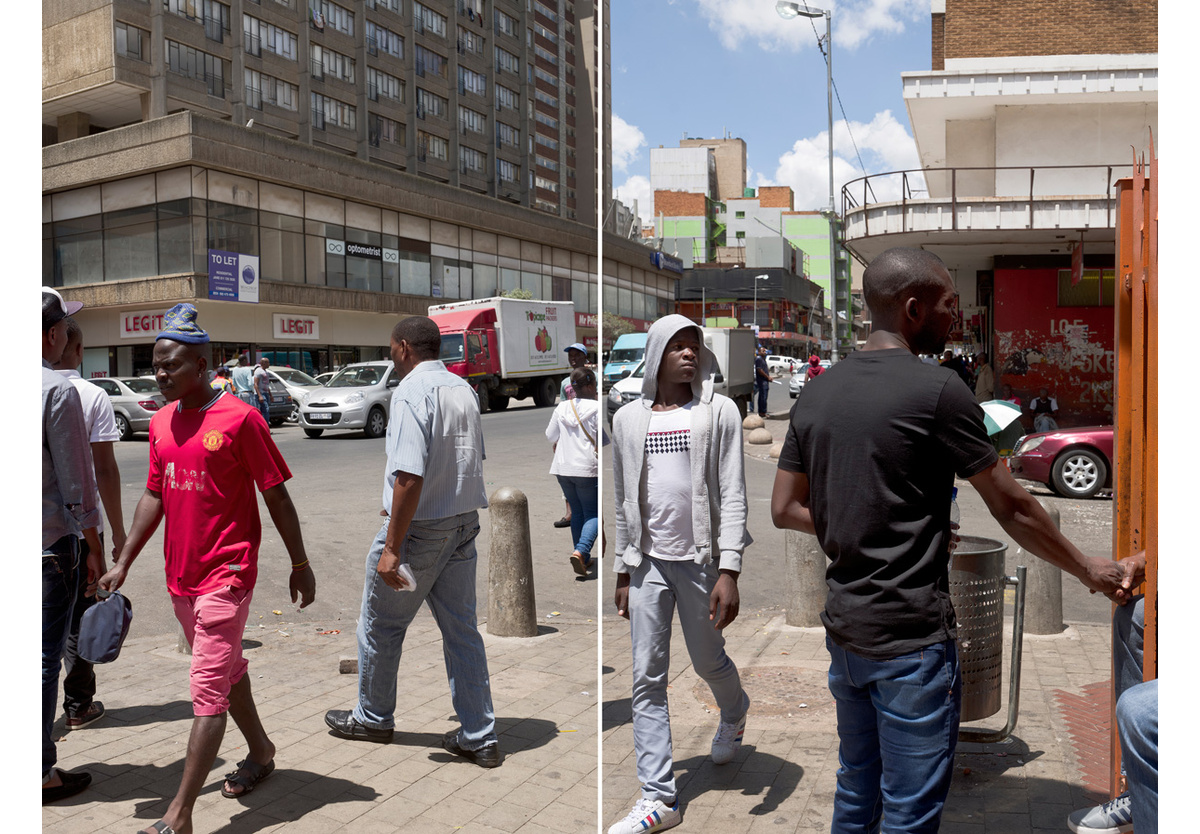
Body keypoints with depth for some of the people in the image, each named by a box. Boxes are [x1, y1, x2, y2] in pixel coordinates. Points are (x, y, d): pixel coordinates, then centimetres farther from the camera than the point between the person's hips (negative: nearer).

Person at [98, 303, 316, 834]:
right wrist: (123, 563, 10)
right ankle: (261, 752, 40)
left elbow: (276, 496, -9)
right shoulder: (161, 422, 7)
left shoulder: (239, 418, -14)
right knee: (225, 669, 21)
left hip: (226, 574, -7)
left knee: (208, 689, -6)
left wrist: (300, 565, -5)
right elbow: (154, 496, 14)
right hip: (180, 576, 8)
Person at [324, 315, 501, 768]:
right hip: (465, 522, 8)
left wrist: (391, 547, -23)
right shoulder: (464, 388, 9)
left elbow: (410, 476, -26)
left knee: (380, 625, 13)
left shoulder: (411, 391, -17)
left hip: (419, 526, -7)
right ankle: (479, 737, 16)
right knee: (462, 628, 12)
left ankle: (373, 718, 32)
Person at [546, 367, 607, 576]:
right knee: (592, 514, 2)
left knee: (577, 512, 16)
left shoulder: (562, 407, 5)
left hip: (563, 467, 5)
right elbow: (605, 440, -8)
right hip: (587, 468, -5)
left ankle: (583, 558, 19)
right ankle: (580, 551, -19)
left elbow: (551, 436, 13)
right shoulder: (597, 409, -9)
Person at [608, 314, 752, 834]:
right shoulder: (628, 420, 7)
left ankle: (734, 713, 50)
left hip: (699, 558, -2)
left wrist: (729, 572, -15)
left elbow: (733, 495, -7)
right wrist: (622, 571, 11)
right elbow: (624, 502, 12)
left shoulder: (718, 412, -1)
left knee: (708, 660, 15)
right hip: (648, 561, 2)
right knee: (646, 678, 0)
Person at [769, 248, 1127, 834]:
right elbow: (1011, 508, -7)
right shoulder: (937, 389, -14)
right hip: (910, 639, -7)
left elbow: (785, 510, 8)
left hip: (844, 628, 7)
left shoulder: (816, 394, 5)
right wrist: (1087, 569, 8)